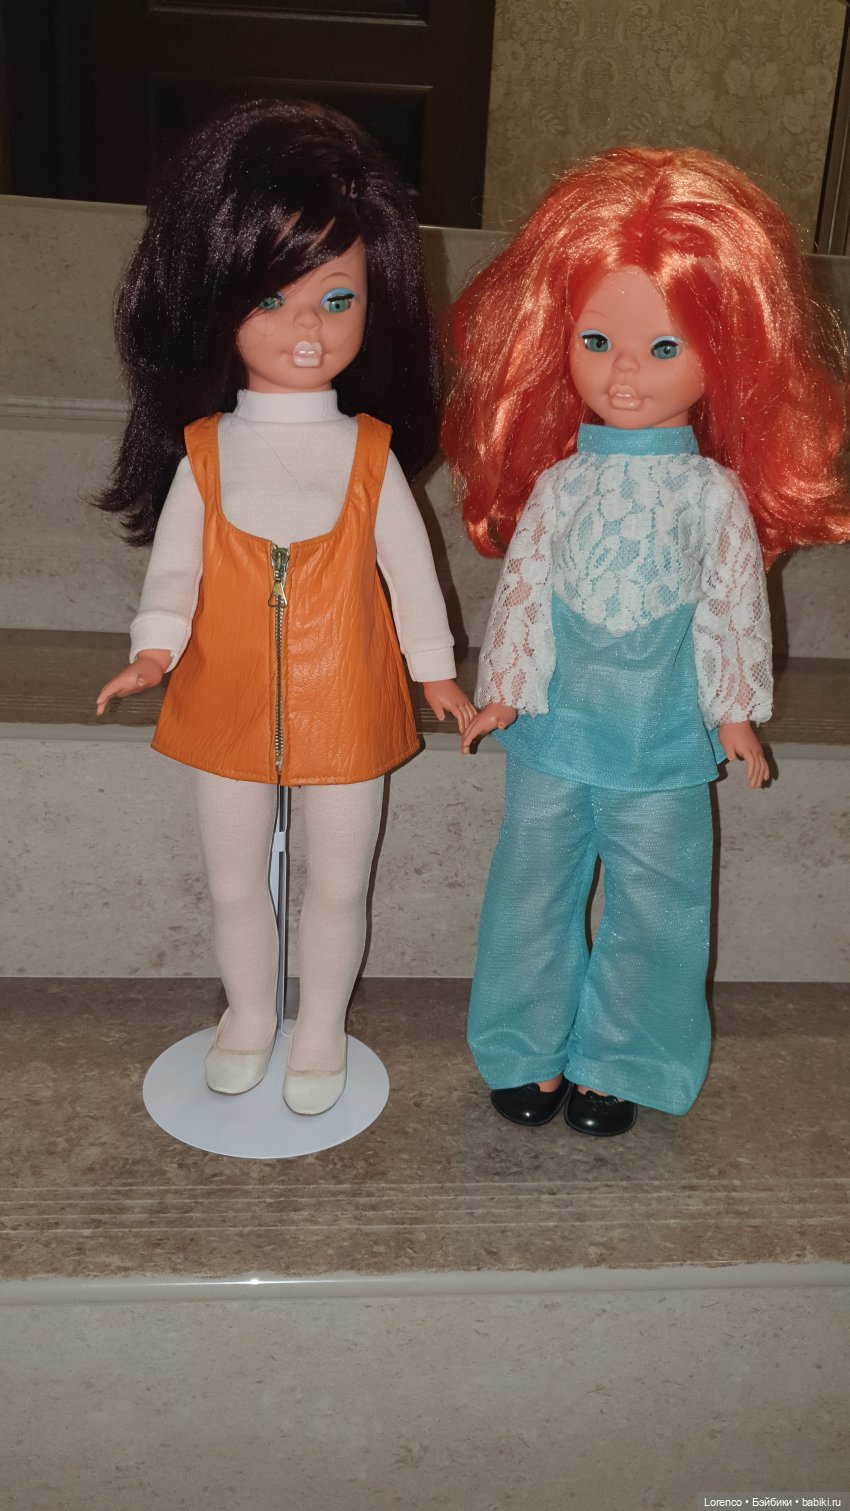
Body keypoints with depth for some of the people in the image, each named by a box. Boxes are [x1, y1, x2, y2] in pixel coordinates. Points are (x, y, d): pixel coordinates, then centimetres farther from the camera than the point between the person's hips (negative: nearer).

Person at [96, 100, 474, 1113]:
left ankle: (321, 1031, 37)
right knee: (234, 882, 17)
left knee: (337, 884, 13)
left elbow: (407, 562, 1)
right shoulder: (205, 451, -5)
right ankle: (248, 1019, 42)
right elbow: (174, 557, -7)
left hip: (343, 705, -1)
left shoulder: (369, 452, -6)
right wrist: (156, 645, -23)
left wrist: (436, 668, 4)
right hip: (229, 701, 1)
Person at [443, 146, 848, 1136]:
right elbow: (522, 588, 1)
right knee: (533, 887, 12)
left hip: (663, 734, -1)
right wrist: (502, 687, 2)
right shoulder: (557, 485, -4)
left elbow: (732, 606, -1)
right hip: (555, 725, 1)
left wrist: (734, 708, 2)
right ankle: (529, 1052, 32)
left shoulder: (714, 494, -6)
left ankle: (618, 1064, 30)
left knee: (652, 904, 9)